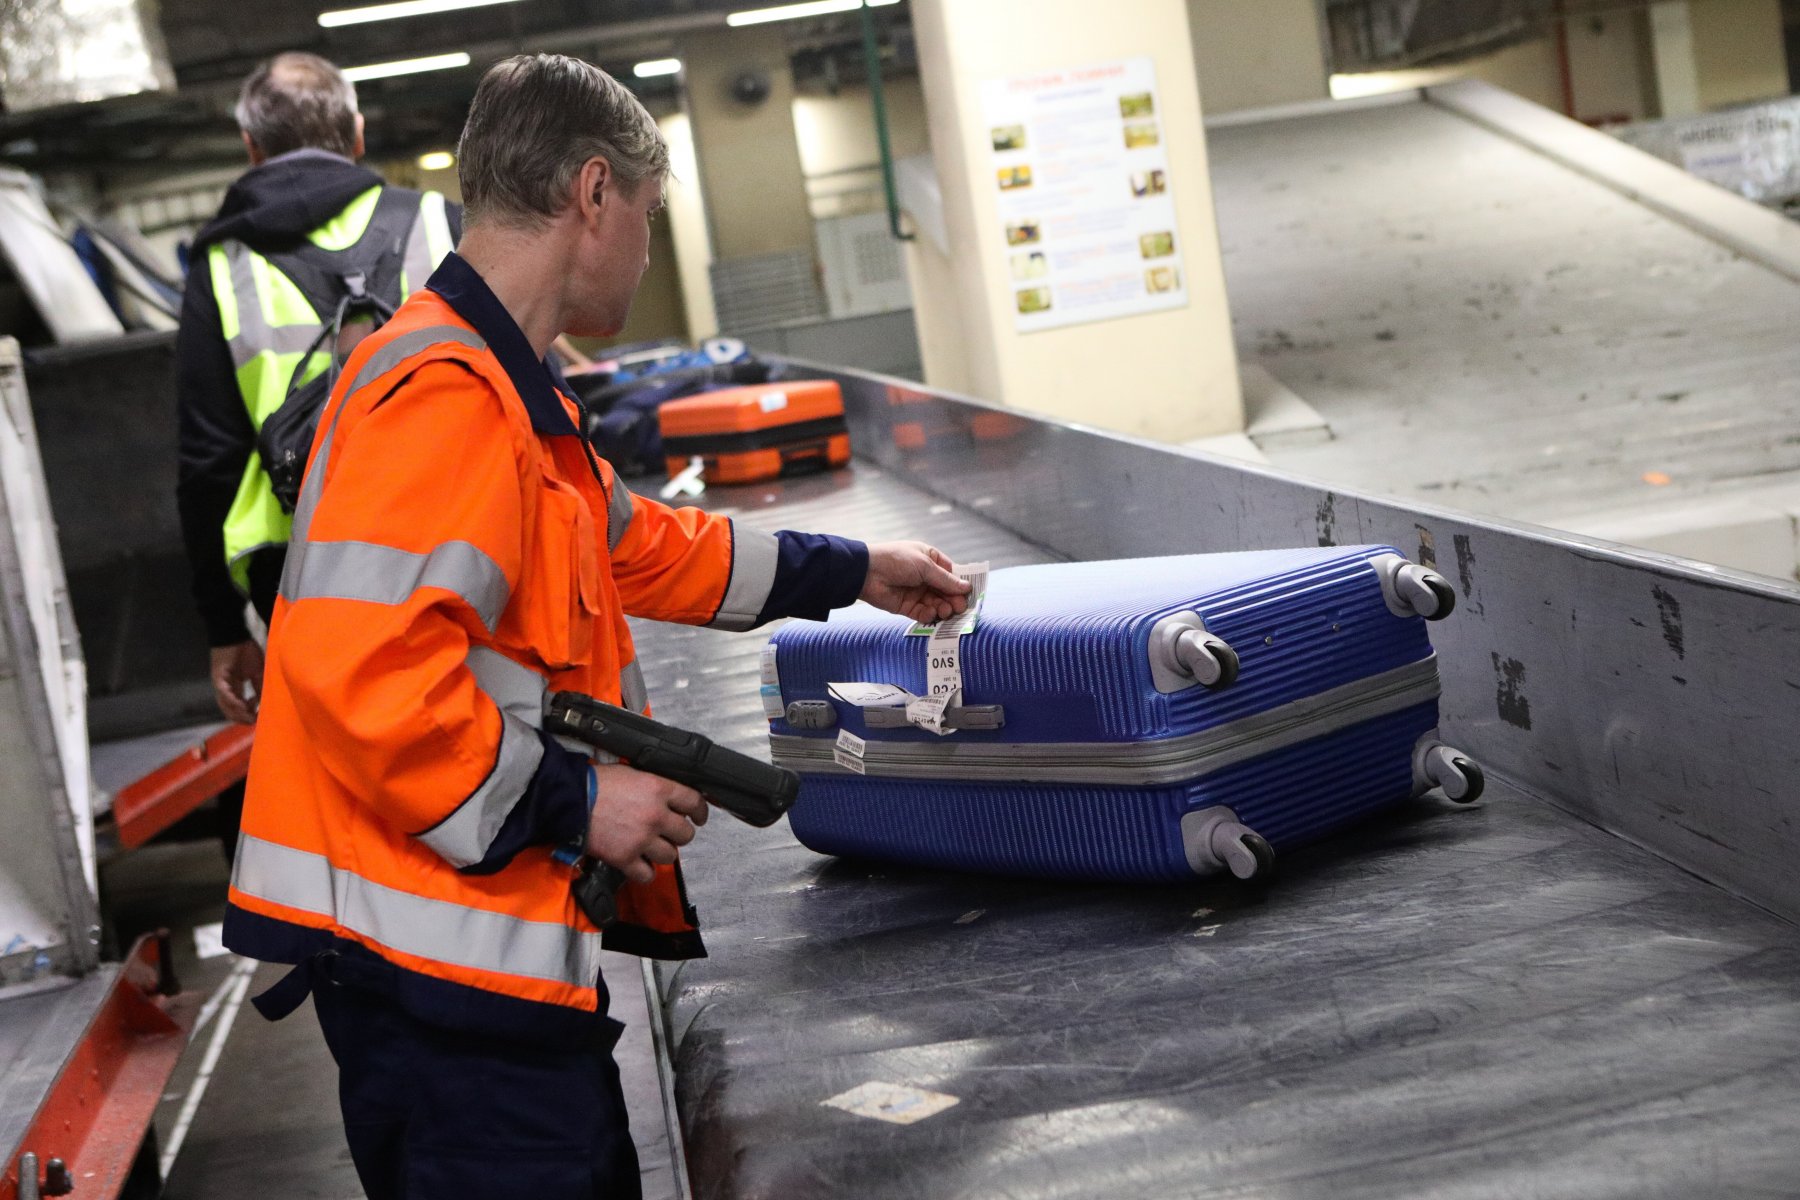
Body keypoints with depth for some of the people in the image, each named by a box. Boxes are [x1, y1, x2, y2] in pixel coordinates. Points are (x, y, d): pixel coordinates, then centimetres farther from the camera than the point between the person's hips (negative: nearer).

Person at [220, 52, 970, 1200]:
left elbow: (638, 543, 31)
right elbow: (358, 667, -29)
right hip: (436, 956, -11)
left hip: (496, 942, 11)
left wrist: (850, 571, 38)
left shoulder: (502, 392, 16)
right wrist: (570, 804, -19)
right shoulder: (445, 394, -19)